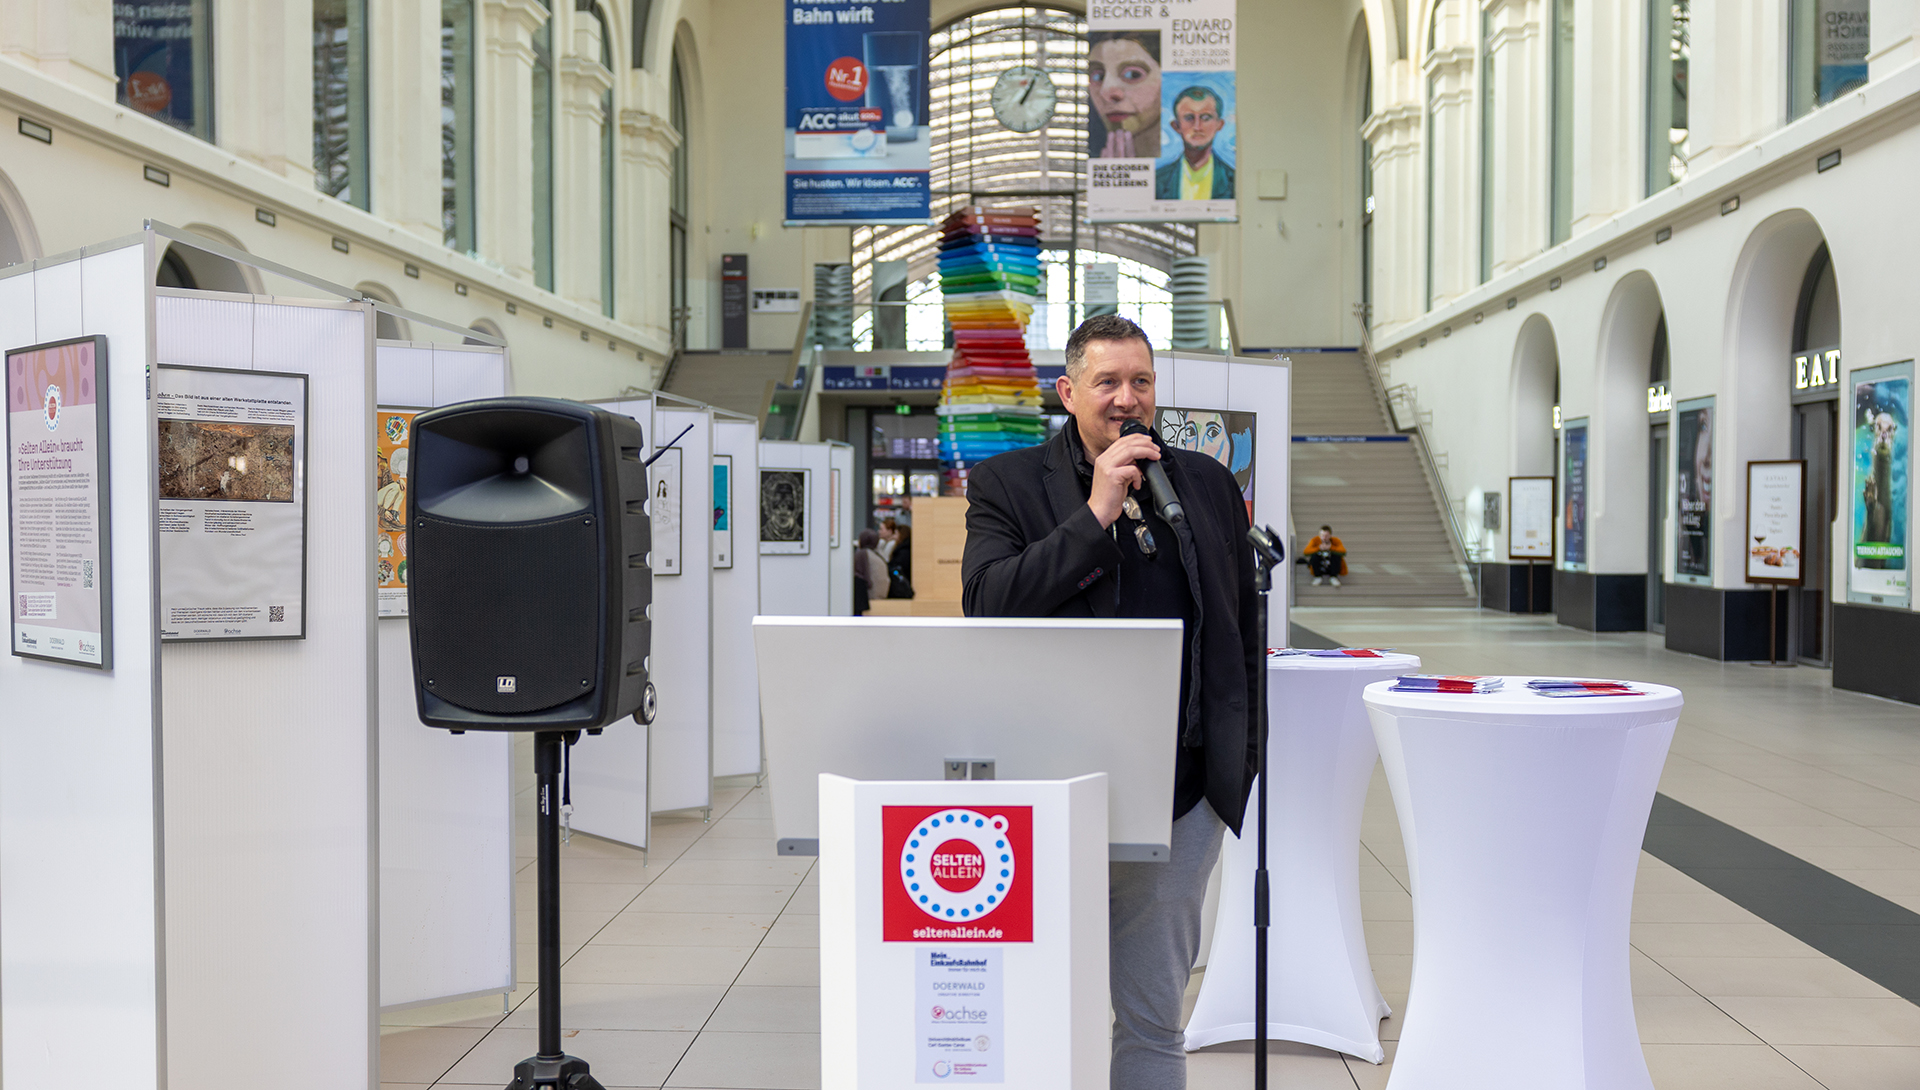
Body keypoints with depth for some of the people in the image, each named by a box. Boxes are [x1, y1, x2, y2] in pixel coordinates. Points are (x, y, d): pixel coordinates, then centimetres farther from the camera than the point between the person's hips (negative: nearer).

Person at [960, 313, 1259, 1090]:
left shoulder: (1209, 485, 11)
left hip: (1180, 799, 3)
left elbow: (1246, 633, 17)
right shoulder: (1005, 486, 0)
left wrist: (1243, 761, 12)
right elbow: (985, 606, -15)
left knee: (1155, 1025, 12)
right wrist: (1097, 513, -16)